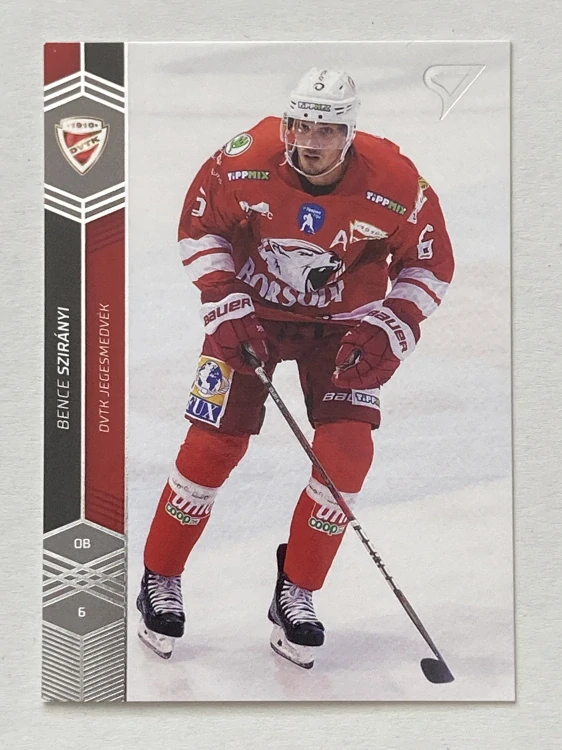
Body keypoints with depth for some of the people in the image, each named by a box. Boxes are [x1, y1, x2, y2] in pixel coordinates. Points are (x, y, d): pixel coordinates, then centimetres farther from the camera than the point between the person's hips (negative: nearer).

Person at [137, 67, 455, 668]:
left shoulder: (395, 186, -22)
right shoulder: (243, 163, -22)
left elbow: (431, 264, -7)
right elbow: (200, 226, -5)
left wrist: (385, 330, -19)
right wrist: (225, 305, -14)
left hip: (343, 321, 1)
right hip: (251, 310, -1)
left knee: (347, 450, -13)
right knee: (213, 444, -7)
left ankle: (295, 594, 7)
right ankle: (159, 580, 15)